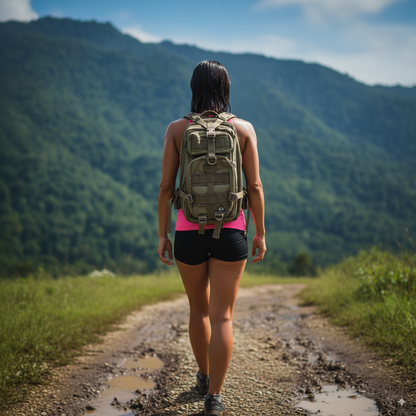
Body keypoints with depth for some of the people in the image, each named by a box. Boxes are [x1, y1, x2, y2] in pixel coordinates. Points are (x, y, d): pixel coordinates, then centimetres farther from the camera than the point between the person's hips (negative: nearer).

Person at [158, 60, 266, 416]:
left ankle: (204, 375, 39)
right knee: (222, 316, 3)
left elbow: (166, 187, -3)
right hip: (230, 232, -1)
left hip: (189, 231, 1)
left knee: (199, 309, 20)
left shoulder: (176, 129, -1)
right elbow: (255, 187, -3)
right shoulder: (244, 129, -2)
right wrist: (260, 233, 6)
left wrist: (162, 235, 5)